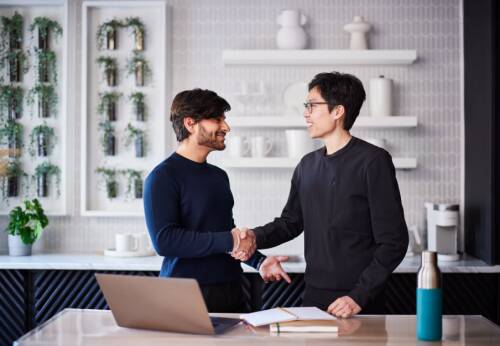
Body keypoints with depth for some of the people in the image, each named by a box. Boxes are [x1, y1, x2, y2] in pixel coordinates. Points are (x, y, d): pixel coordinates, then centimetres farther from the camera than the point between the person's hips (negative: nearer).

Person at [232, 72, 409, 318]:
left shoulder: (373, 161, -11)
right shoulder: (308, 165, 9)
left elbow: (393, 242, -13)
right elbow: (291, 221, 18)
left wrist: (359, 296, -18)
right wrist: (256, 238, -2)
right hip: (313, 297, 6)